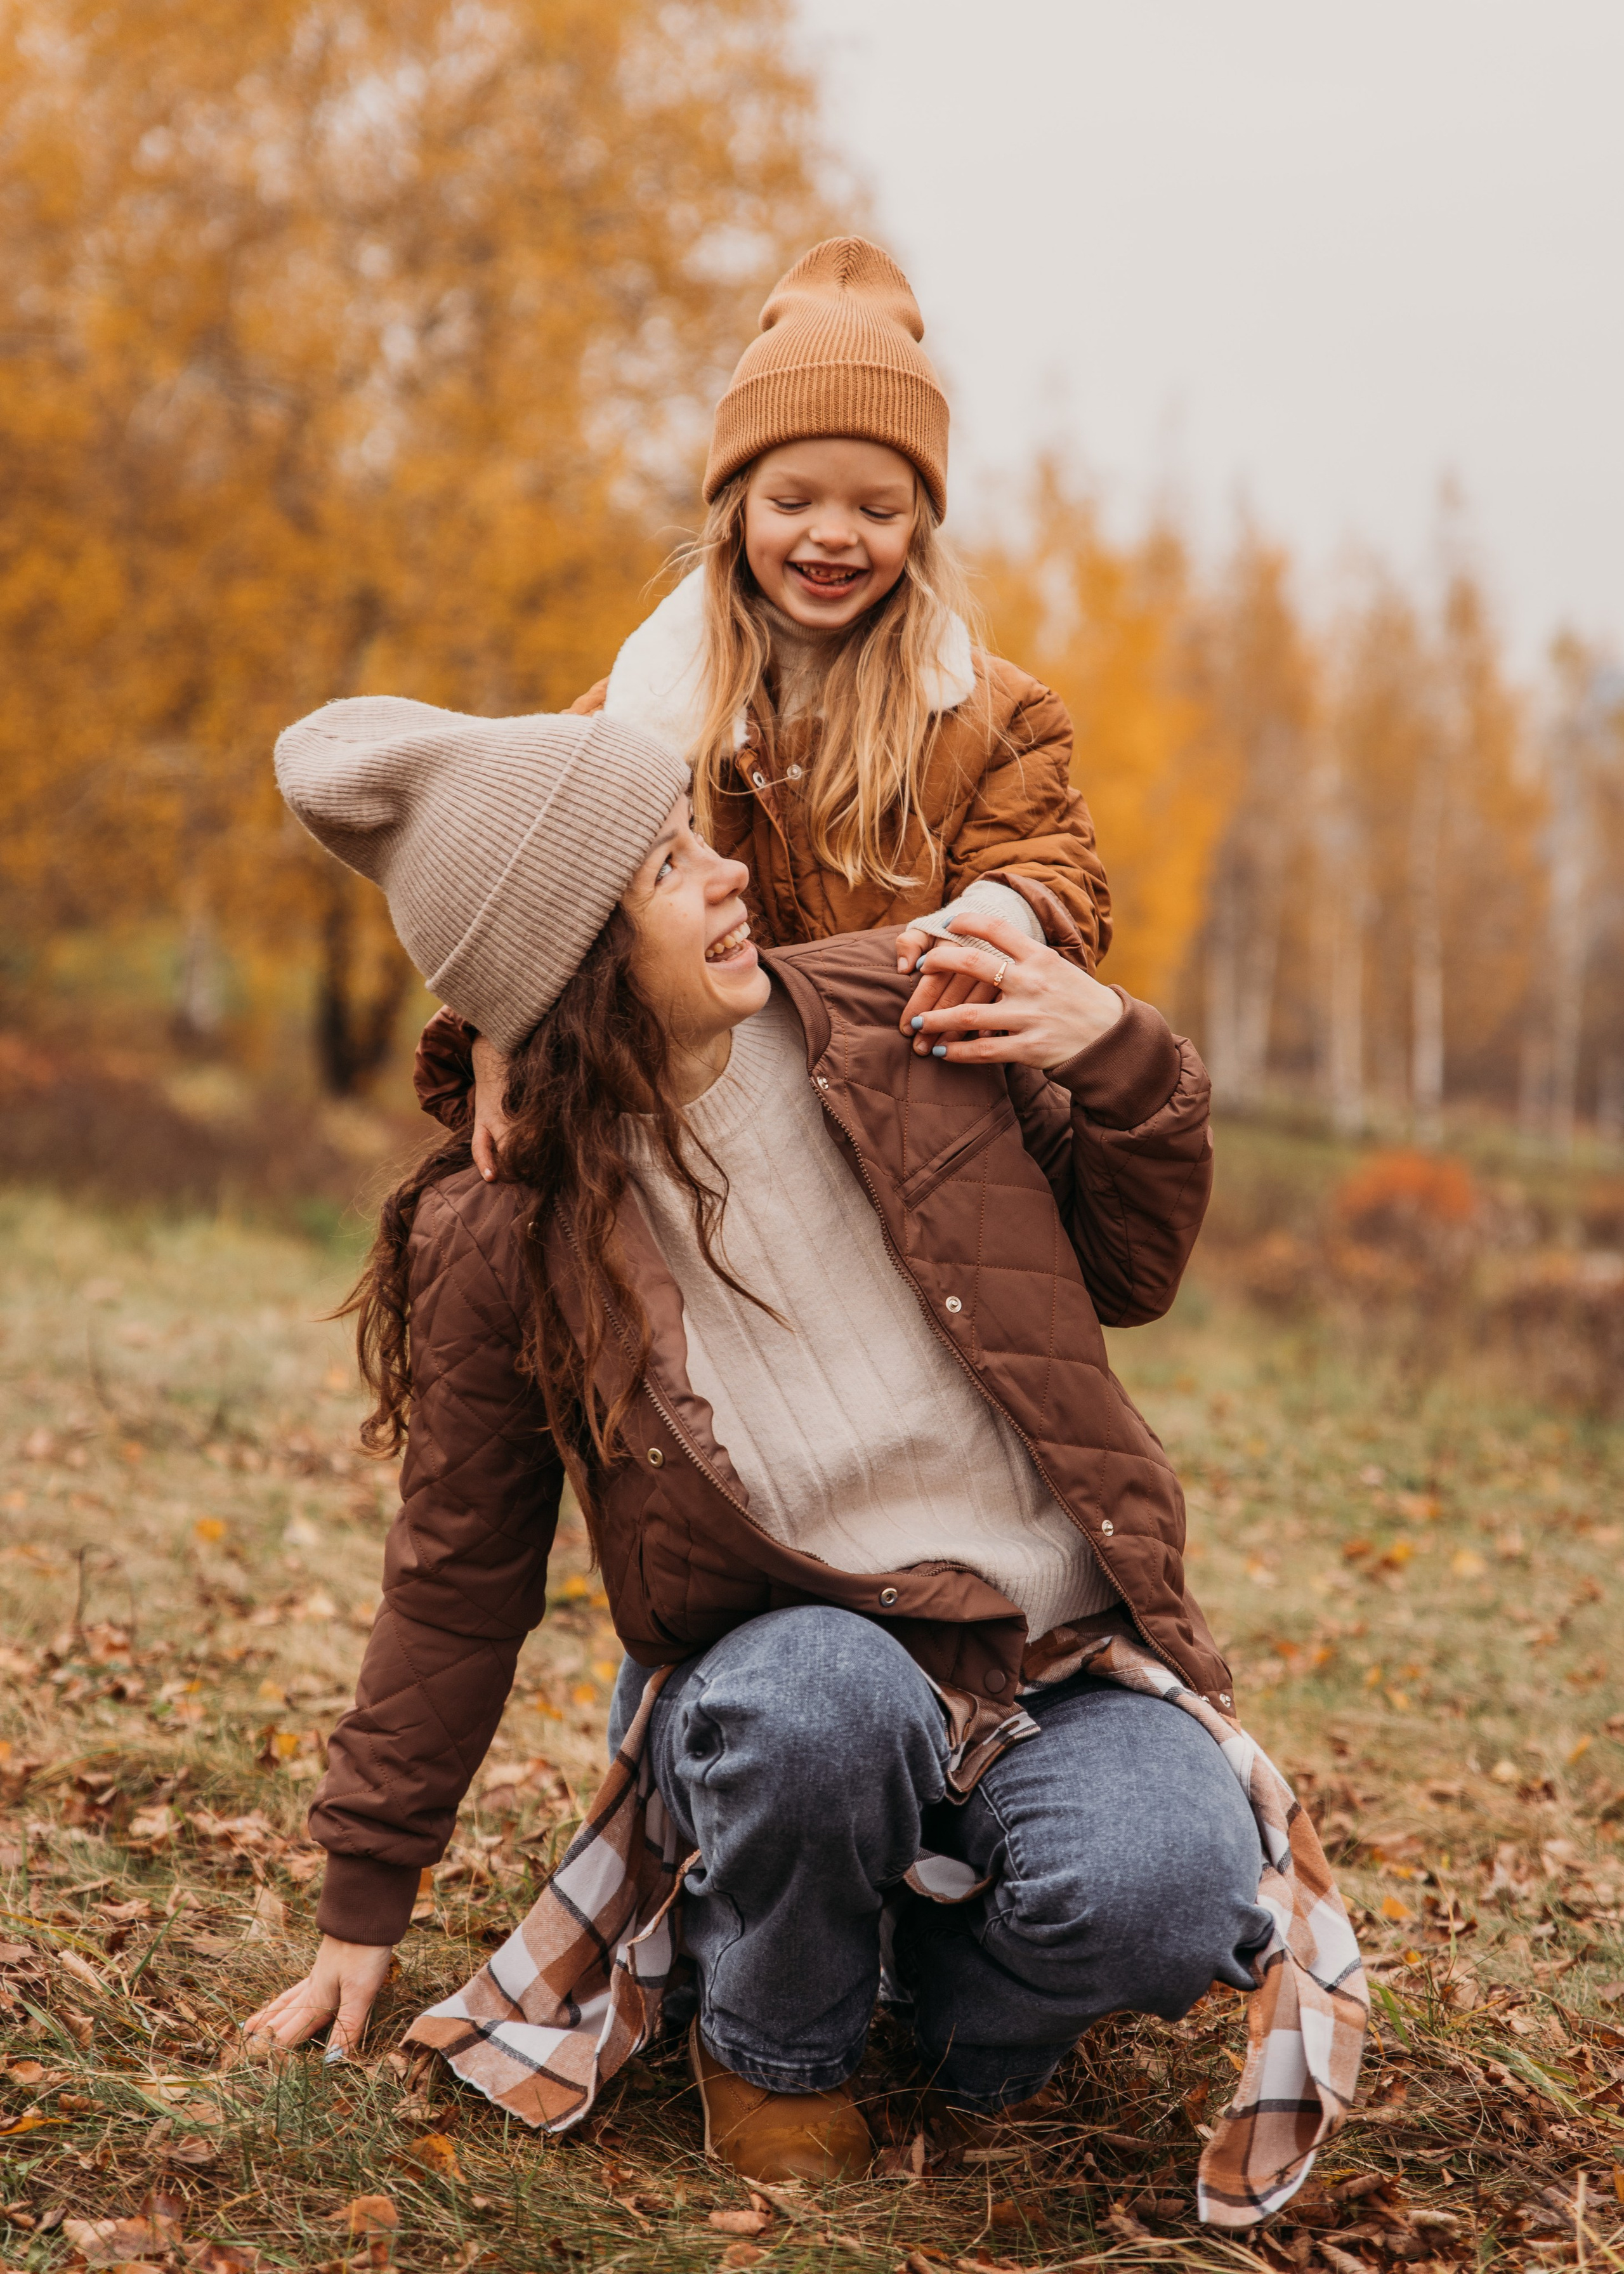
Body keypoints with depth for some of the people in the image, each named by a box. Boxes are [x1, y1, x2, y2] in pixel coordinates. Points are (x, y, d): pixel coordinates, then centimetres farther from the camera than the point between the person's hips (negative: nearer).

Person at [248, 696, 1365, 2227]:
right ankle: (771, 2049, -4)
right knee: (825, 1694, -38)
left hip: (1064, 1660, 1)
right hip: (774, 1684, -1)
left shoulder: (905, 1023, -3)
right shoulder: (503, 1242, -9)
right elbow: (457, 1582, 2)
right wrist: (363, 1911, 6)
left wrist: (1121, 1060, -10)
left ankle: (957, 1992, 7)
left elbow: (1131, 1270, 9)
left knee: (1166, 1903, -30)